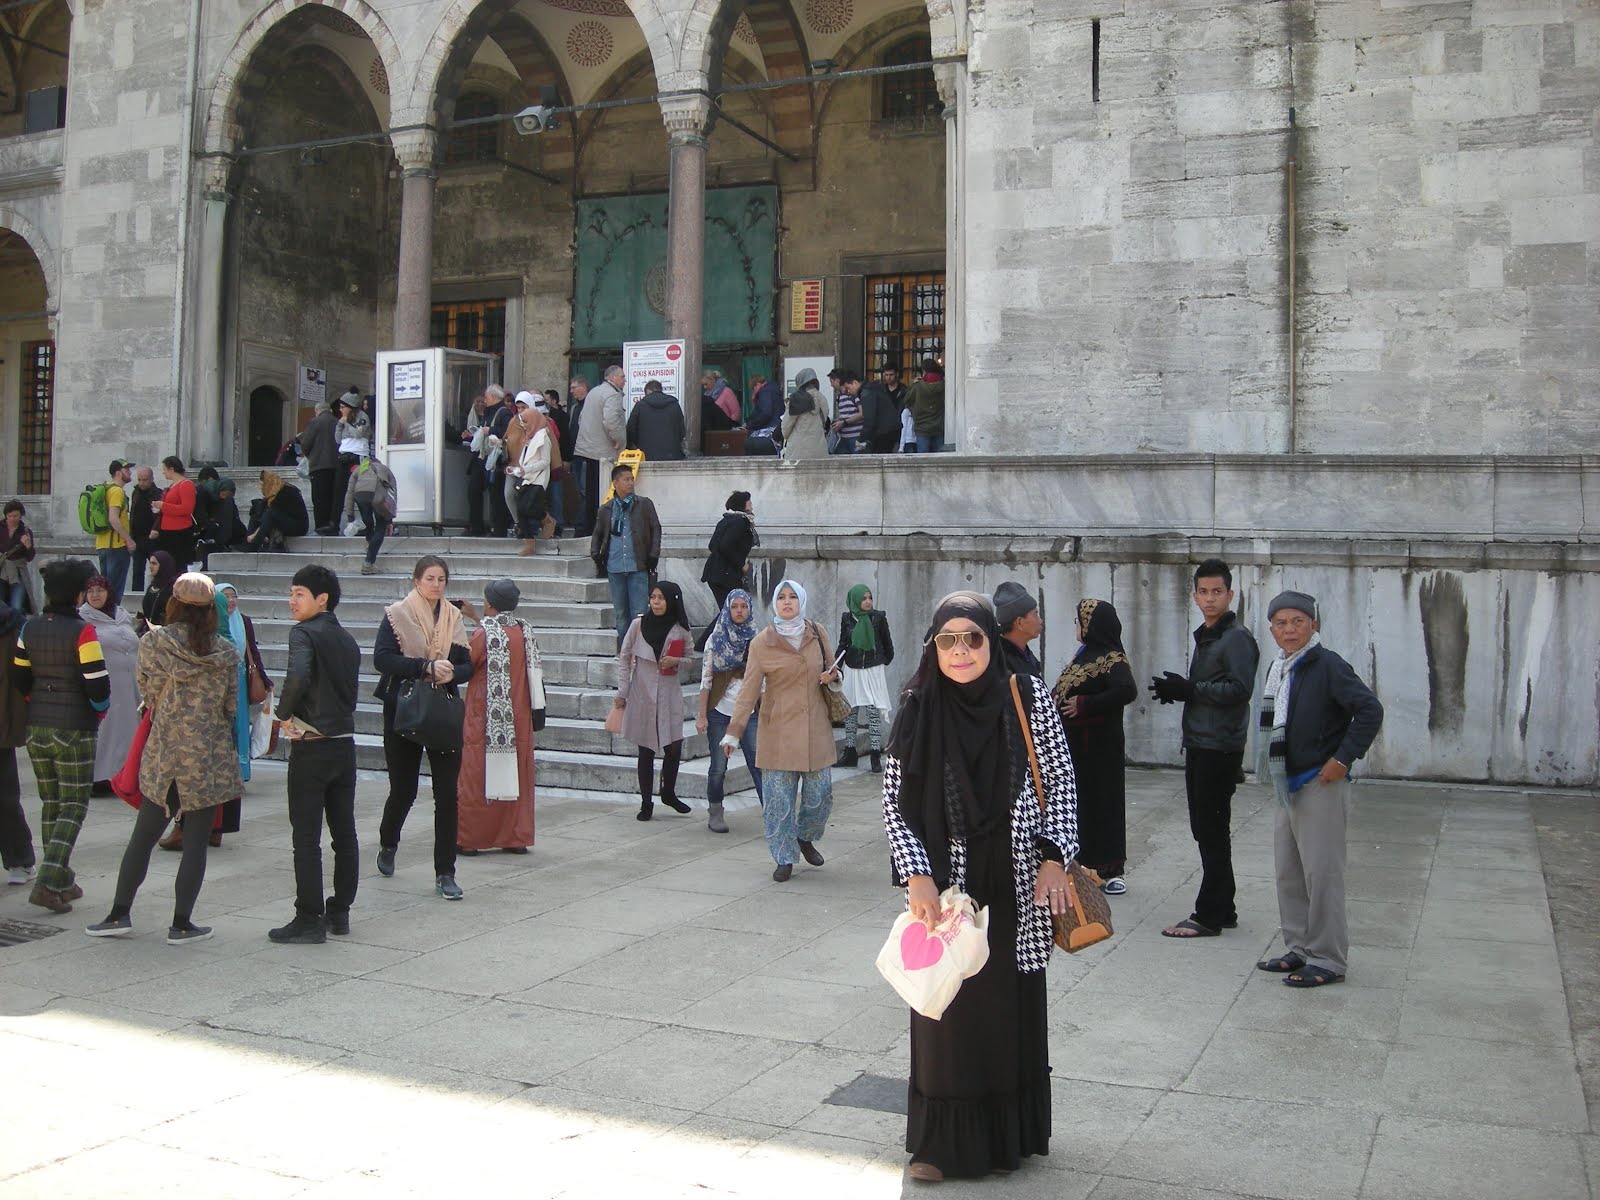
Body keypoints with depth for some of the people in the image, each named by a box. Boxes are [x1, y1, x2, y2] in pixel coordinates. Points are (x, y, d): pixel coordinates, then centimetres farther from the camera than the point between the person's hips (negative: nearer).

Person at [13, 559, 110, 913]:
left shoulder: (29, 628, 3)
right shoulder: (82, 632, -15)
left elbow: (18, 678, 7)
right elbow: (98, 685, -16)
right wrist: (99, 712, 3)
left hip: (37, 727, 6)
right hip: (75, 730, -6)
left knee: (50, 803, 15)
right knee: (74, 806, 1)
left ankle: (62, 881, 22)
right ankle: (47, 883, -10)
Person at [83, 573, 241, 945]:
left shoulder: (153, 643, -5)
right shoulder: (226, 653, -4)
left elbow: (147, 693, 2)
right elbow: (231, 708, 2)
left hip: (163, 754, 1)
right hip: (209, 759, -1)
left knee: (143, 836, 12)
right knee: (196, 839, 4)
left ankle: (120, 913, 16)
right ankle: (181, 923, 6)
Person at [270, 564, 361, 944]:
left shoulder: (304, 633, -11)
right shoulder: (347, 640, 12)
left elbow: (298, 675, -29)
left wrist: (284, 715, -15)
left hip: (311, 747, -7)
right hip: (345, 744, 7)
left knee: (306, 838, -1)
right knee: (345, 833, 11)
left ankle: (309, 921, 3)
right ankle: (339, 912, 20)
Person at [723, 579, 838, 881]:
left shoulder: (817, 634, 5)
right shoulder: (762, 642, -4)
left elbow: (832, 670, 20)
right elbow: (749, 690, -4)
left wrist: (831, 677, -5)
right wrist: (733, 731, -9)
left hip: (815, 727, 2)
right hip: (778, 729, -2)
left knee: (820, 793, 4)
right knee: (779, 796, -2)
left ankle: (805, 838, 32)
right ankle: (785, 858, 13)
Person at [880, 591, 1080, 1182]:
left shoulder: (1028, 697, -5)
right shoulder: (917, 710, -5)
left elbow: (1060, 780, 1)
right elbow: (894, 800, -3)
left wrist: (1054, 857, -6)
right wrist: (917, 874, -12)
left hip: (1015, 886, 1)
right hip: (943, 885, 0)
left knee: (1013, 1005, 11)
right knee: (945, 1006, 7)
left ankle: (1011, 1130, 30)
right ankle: (941, 1139, 22)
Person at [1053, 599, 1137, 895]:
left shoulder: (1112, 659, -13)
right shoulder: (1084, 654, 12)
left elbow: (1128, 691, -29)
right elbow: (1062, 692, 16)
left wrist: (1085, 705, -22)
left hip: (1099, 744, -8)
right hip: (1075, 741, 8)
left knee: (1102, 800, -2)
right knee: (1078, 800, 11)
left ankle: (1110, 868, 6)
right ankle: (1083, 862, 21)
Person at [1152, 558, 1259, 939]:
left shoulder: (1237, 638, -10)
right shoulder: (1204, 637, 18)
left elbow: (1239, 689, -21)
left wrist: (1188, 689, -16)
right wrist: (1177, 690, 4)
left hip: (1221, 748, -9)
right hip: (1199, 745, 9)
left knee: (1213, 832, -4)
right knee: (1205, 831, 13)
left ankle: (1209, 915, 2)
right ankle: (1222, 909, 22)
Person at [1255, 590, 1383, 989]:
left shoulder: (1328, 665, -14)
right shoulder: (1278, 670, 11)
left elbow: (1370, 711, -19)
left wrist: (1343, 758, -18)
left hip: (1320, 785, -9)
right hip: (1288, 784, 9)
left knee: (1321, 873, -3)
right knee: (1287, 873, 14)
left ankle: (1328, 960, 6)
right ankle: (1299, 950, 26)